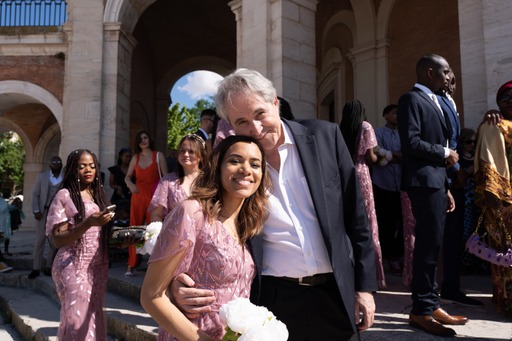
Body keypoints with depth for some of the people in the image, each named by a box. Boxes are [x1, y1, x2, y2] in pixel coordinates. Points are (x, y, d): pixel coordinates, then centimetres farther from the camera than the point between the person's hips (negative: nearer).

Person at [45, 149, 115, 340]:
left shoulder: (99, 195, 11)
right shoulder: (64, 196, -6)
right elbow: (57, 240, -12)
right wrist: (88, 223, -26)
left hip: (99, 267, 5)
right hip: (74, 267, -5)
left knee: (94, 317, 7)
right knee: (79, 318, -5)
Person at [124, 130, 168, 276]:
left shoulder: (158, 156, 4)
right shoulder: (135, 158, 13)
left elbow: (166, 177, 1)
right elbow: (127, 177, 12)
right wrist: (130, 184, -11)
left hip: (154, 196, -3)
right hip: (138, 196, 3)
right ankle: (131, 266, 5)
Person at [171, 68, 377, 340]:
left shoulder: (324, 136, -4)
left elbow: (355, 214, 0)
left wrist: (365, 286, 0)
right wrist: (178, 285, -19)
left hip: (335, 295, 1)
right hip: (272, 298, -1)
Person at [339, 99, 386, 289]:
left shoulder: (340, 129, 11)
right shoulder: (365, 127, 3)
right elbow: (370, 157, -4)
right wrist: (379, 159, 16)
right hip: (360, 176, -3)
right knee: (367, 225, 1)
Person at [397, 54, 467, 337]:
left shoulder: (434, 101, 22)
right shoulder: (412, 99, -6)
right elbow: (411, 142, -20)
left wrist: (446, 188, 15)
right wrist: (445, 154, -7)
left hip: (436, 181, 9)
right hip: (424, 180, -9)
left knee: (431, 244, 11)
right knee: (429, 244, -8)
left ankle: (430, 304, 20)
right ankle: (421, 310, 2)